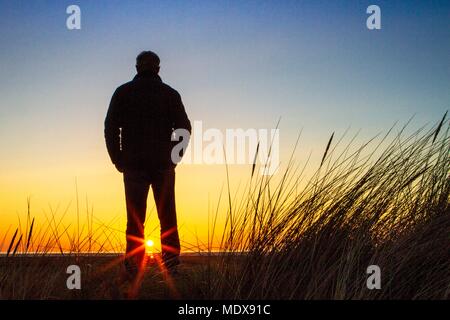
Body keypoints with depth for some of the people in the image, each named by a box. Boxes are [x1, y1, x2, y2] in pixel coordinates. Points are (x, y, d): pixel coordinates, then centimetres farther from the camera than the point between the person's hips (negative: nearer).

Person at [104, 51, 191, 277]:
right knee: (168, 218, 6)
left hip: (134, 165, 0)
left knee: (135, 219, 2)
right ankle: (171, 266, 1)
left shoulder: (123, 93, 4)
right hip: (163, 165, 0)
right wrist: (173, 157, 7)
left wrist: (118, 160, 5)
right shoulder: (170, 94, 5)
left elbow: (111, 128, -1)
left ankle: (134, 270, -2)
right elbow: (184, 127, 0)